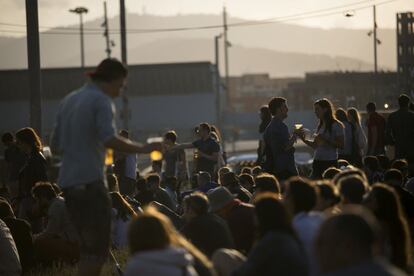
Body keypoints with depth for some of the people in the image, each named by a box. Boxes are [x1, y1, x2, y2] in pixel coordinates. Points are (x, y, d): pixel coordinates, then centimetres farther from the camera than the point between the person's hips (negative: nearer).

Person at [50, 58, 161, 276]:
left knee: (89, 244, 16)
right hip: (90, 181, -8)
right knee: (97, 249, -5)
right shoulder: (101, 100, -7)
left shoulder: (69, 100, 19)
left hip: (67, 182, 8)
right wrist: (143, 149, -16)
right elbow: (110, 140, -22)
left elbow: (55, 145, 22)